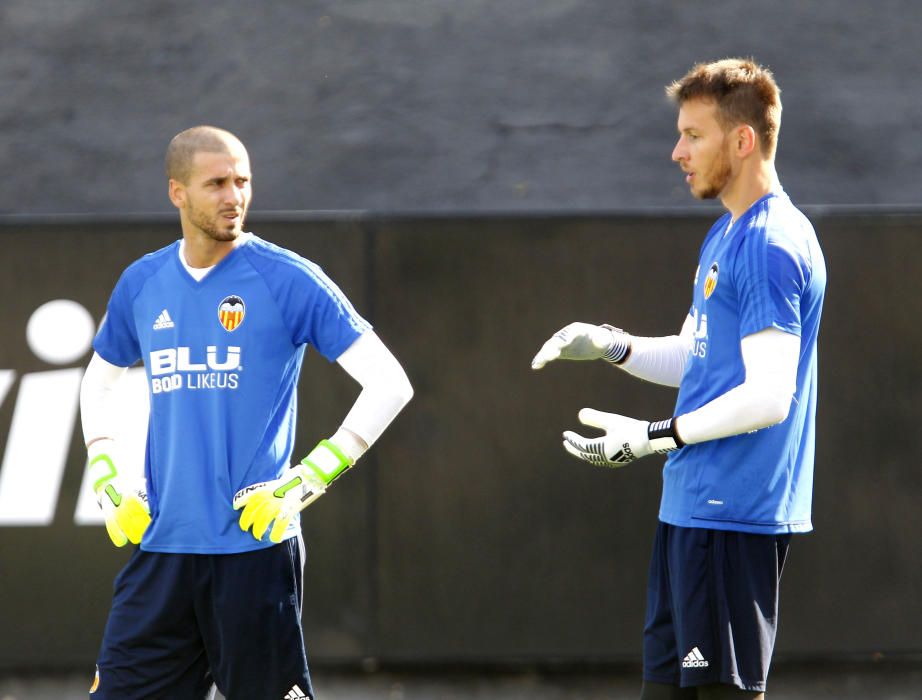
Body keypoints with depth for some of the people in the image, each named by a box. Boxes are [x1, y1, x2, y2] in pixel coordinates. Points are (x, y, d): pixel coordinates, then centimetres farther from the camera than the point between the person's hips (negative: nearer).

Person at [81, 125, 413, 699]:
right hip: (162, 546, 4)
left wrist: (308, 481, -12)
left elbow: (390, 384, -7)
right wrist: (109, 481, 13)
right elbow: (100, 381, 28)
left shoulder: (288, 280, -5)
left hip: (255, 546, -4)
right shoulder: (142, 284, 10)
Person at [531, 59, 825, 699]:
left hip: (734, 515, -10)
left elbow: (769, 396, -22)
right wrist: (613, 346, 9)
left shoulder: (772, 246, -16)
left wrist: (656, 437, -23)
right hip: (691, 505, 10)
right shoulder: (725, 236, 17)